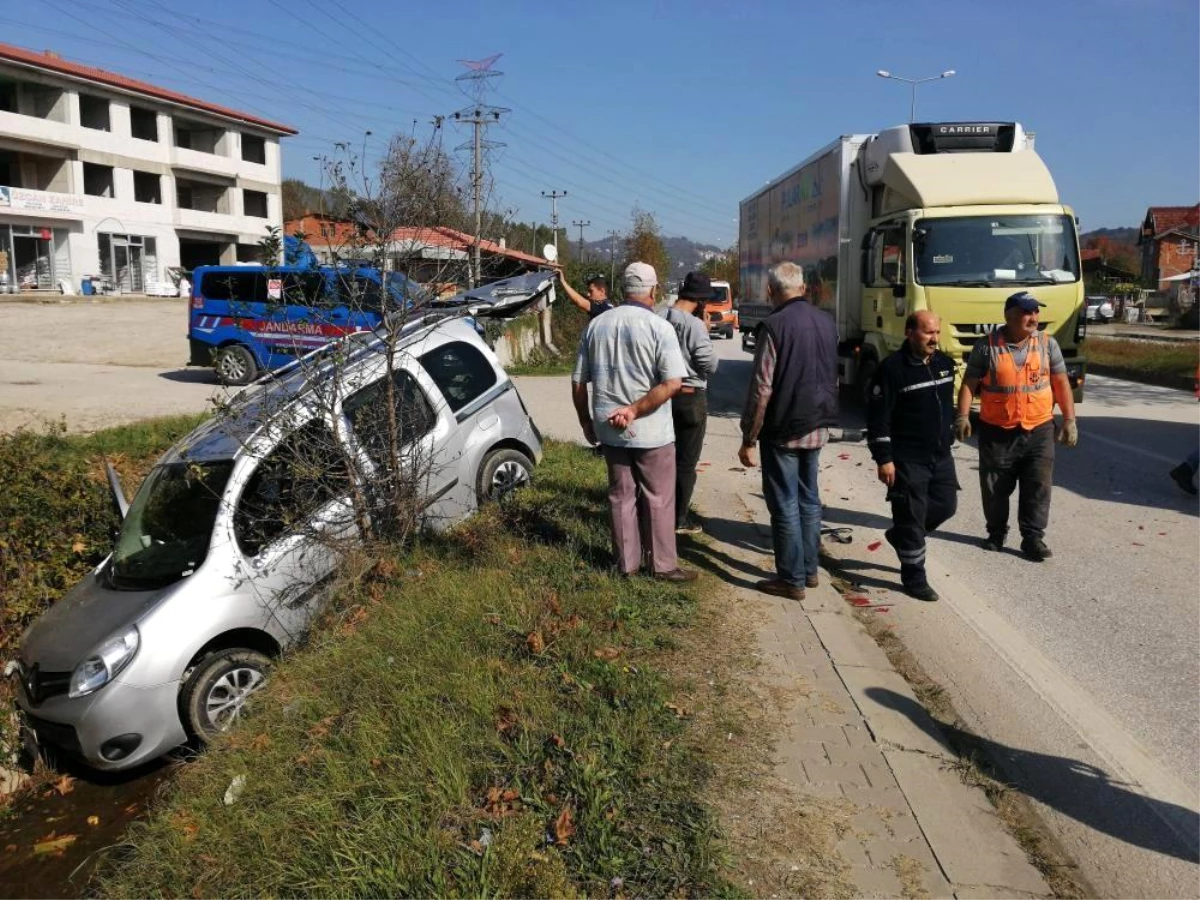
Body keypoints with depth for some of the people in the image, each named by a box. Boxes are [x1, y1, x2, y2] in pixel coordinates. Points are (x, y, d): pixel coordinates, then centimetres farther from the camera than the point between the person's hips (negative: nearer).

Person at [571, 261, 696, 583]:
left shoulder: (596, 325, 3)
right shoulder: (659, 327, -11)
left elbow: (578, 382, 7)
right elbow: (673, 383, -21)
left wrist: (586, 421, 17)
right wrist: (634, 410, -17)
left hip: (609, 429, 4)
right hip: (651, 431, -4)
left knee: (621, 495, 15)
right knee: (658, 499, 9)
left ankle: (626, 563, 24)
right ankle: (662, 565, 18)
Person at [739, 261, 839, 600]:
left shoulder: (775, 325, -16)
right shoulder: (826, 321, 6)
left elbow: (762, 388, -17)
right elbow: (832, 377, 15)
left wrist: (748, 439, -12)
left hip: (784, 429, -7)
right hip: (818, 426, 7)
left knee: (785, 505, 2)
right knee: (809, 499, 17)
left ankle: (791, 579, 10)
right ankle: (809, 570, 27)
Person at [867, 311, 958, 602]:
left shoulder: (945, 363, 7)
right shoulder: (892, 368, -15)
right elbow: (878, 417, -16)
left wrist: (948, 439, 22)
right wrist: (883, 459, -18)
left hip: (941, 455, 7)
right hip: (907, 459, -7)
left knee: (946, 504, 14)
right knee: (911, 515, 0)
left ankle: (900, 535, 37)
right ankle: (914, 578, 13)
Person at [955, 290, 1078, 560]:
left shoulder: (1047, 344, 3)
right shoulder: (986, 346, -4)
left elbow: (1061, 384, 7)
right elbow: (969, 384, -2)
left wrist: (1070, 420, 3)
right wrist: (963, 416, -13)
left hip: (1038, 431, 1)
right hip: (997, 433, -1)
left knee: (1037, 487, 1)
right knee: (995, 488, 9)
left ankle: (1033, 538, 11)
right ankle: (996, 533, 27)